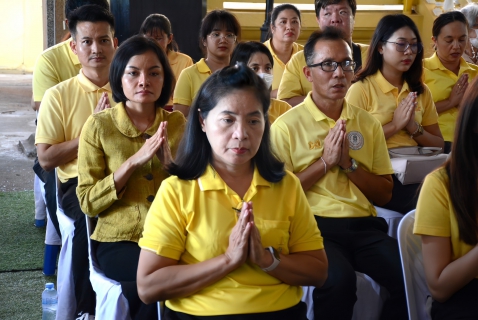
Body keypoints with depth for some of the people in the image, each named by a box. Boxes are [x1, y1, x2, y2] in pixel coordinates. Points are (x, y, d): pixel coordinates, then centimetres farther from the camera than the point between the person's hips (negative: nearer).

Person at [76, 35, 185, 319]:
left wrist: (170, 163, -14)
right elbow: (88, 202, -5)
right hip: (119, 241, -2)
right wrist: (134, 162, -16)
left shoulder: (177, 123, 7)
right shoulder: (99, 125, -1)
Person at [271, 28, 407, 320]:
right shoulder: (286, 125, 1)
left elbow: (385, 194, 13)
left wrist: (348, 164, -3)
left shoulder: (368, 123, 14)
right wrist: (325, 161, -9)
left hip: (364, 225, 4)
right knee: (338, 279, -35)